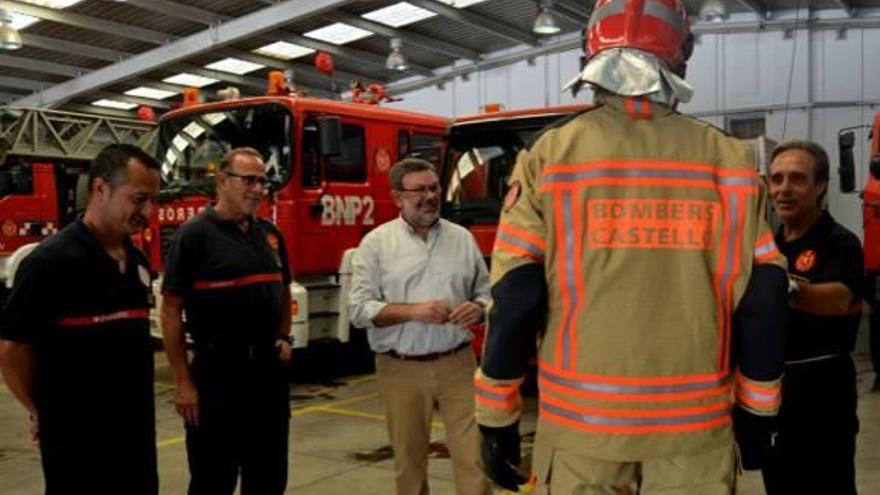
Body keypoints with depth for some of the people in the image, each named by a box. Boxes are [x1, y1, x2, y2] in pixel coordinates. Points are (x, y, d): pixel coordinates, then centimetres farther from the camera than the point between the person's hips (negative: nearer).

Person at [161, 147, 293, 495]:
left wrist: (284, 338, 8)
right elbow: (171, 310, -12)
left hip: (269, 370, 6)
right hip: (217, 372, -6)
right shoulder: (194, 235, -10)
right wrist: (183, 383, -14)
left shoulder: (269, 233, 9)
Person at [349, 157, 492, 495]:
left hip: (457, 364, 2)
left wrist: (478, 309, -11)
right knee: (409, 459, 12)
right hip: (402, 369, -1)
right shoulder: (376, 243, -1)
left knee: (473, 455, 0)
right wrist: (412, 311, -20)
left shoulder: (462, 238, 8)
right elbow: (360, 309, -7)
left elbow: (486, 292, 13)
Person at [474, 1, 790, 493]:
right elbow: (761, 301, 1)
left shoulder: (551, 154, -7)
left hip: (582, 421, -1)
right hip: (696, 424, 1)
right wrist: (757, 409, 14)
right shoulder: (728, 159, -2)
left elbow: (515, 299, -8)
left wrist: (498, 416, 2)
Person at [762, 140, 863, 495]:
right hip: (771, 382, 7)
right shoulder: (770, 244, 9)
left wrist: (795, 288, -52)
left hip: (820, 386, -7)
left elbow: (838, 299, -34)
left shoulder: (839, 242, -13)